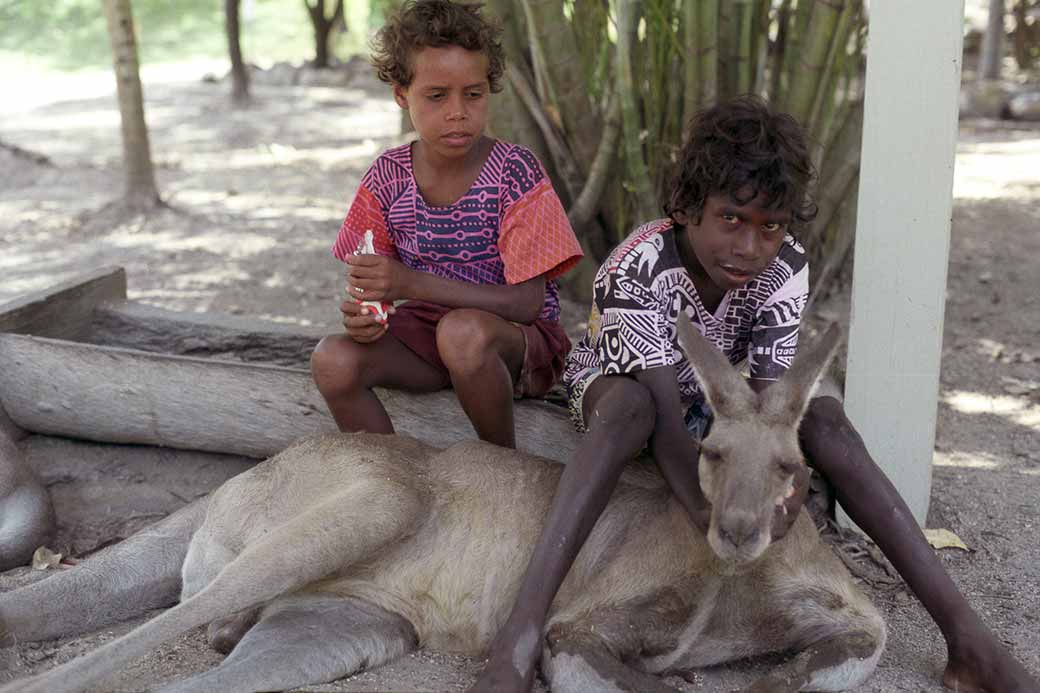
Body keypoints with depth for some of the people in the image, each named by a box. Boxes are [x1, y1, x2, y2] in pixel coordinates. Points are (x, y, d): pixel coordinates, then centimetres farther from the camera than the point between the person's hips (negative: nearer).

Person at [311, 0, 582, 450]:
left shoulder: (515, 173, -15)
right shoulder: (388, 176, -3)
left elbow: (527, 303, -20)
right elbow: (370, 282, 5)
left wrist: (413, 283, -29)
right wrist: (362, 312, -22)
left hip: (519, 339, -3)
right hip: (426, 328, 4)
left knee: (462, 330, -37)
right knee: (334, 359, -23)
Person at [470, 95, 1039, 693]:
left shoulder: (786, 270, -19)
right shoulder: (636, 271, -32)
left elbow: (768, 390, -25)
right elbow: (662, 404, -38)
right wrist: (704, 506, -52)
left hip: (712, 401, 4)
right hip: (616, 390, -3)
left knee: (824, 416, -24)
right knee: (631, 406, -40)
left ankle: (967, 639, -27)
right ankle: (521, 635, -50)